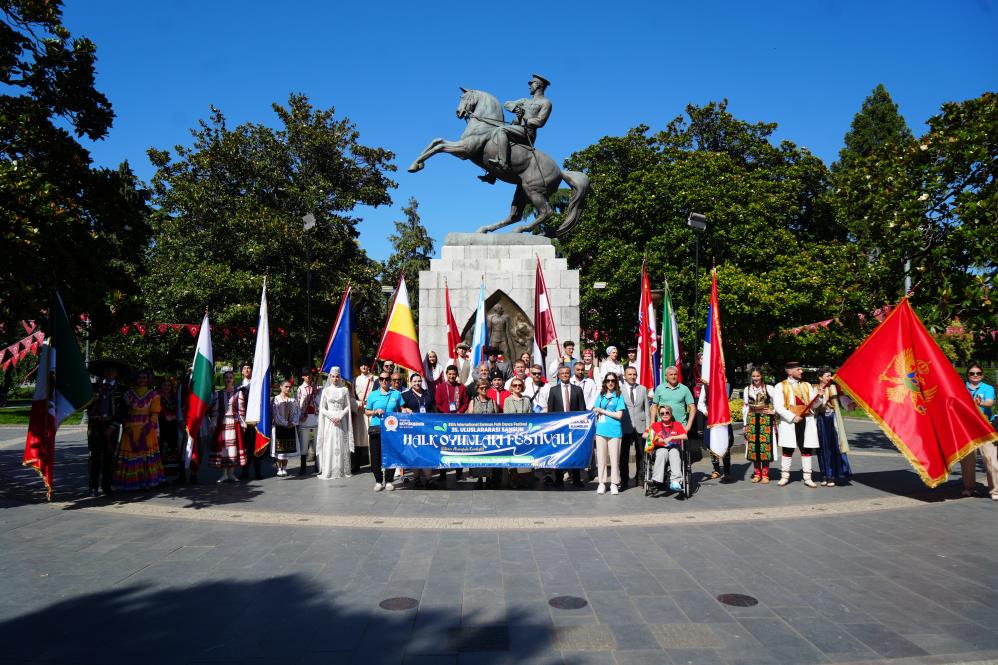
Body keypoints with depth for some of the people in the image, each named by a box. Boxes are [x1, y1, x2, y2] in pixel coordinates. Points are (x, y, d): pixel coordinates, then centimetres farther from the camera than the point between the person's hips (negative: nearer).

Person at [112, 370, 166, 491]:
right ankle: (132, 482, 3)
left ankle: (147, 481, 2)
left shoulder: (153, 394, 6)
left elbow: (154, 413, 0)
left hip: (147, 428, -1)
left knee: (147, 453, -2)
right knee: (130, 452, -2)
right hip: (131, 428, 1)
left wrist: (148, 426, -12)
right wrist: (125, 426, -8)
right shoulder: (128, 393, 8)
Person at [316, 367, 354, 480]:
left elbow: (348, 407, 4)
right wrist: (331, 417, -10)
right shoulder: (326, 390, 6)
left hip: (341, 420, 0)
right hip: (329, 421, 0)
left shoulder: (344, 390, 5)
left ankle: (342, 470, 2)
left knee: (342, 445, -1)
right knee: (329, 445, -3)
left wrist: (340, 416, -10)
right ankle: (328, 471, -2)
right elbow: (322, 408, 4)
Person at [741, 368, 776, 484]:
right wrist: (744, 424, 10)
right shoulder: (747, 389, 9)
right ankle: (757, 473, 12)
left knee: (765, 444, -6)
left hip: (766, 419, -3)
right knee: (753, 444, 2)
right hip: (752, 419, 3)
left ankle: (765, 474, 3)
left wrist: (773, 411, -5)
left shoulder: (769, 388, 0)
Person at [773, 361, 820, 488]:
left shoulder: (807, 385, 15)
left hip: (806, 421, 3)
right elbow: (778, 406, -7)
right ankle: (784, 476, 10)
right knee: (787, 450, 0)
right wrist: (793, 417, -15)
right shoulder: (780, 386, 2)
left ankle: (807, 478, 11)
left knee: (807, 449, 4)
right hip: (789, 422, -3)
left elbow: (814, 404, 9)